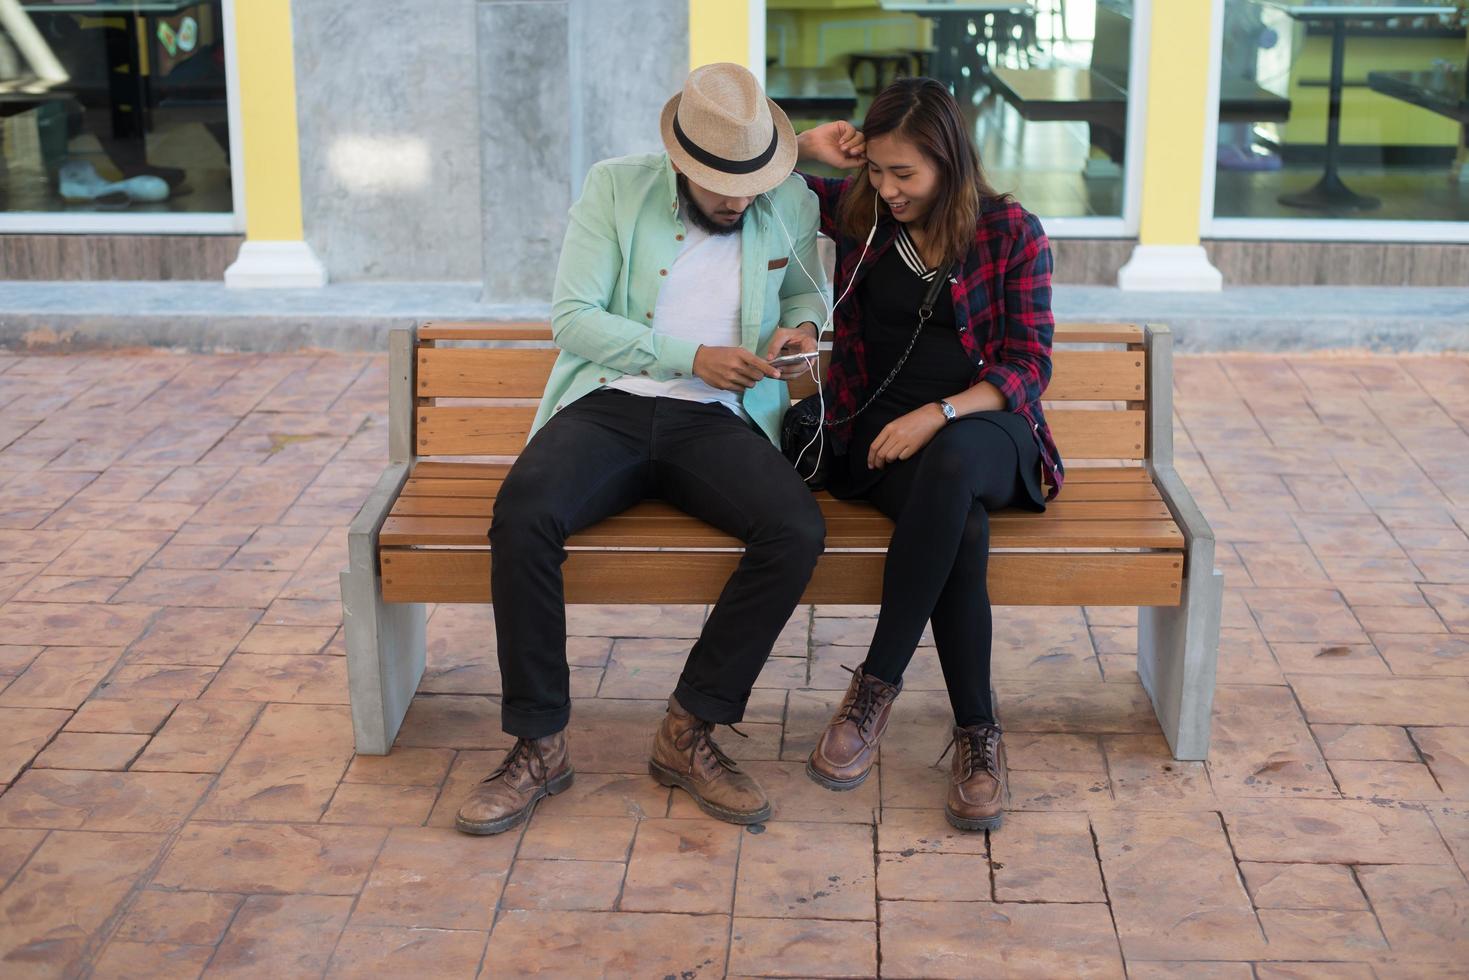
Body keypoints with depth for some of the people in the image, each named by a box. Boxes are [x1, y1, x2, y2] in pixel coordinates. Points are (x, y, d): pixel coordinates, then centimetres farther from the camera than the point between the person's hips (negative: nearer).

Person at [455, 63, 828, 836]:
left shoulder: (789, 205, 8)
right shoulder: (615, 188, 2)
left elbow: (805, 291, 27)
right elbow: (572, 317, -5)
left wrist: (800, 326, 1)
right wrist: (691, 357, -14)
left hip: (715, 422, 2)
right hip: (608, 405, -1)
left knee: (797, 531, -29)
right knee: (523, 513, -33)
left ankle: (689, 734, -15)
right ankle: (539, 744, -18)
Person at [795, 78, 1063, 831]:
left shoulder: (1011, 233, 2)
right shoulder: (857, 213, 10)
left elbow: (1029, 367, -3)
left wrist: (938, 414, -18)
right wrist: (808, 147, 3)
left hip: (985, 426, -1)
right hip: (882, 435, 1)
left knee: (950, 465, -41)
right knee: (961, 526, -35)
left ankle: (876, 687, -36)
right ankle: (976, 733, -27)